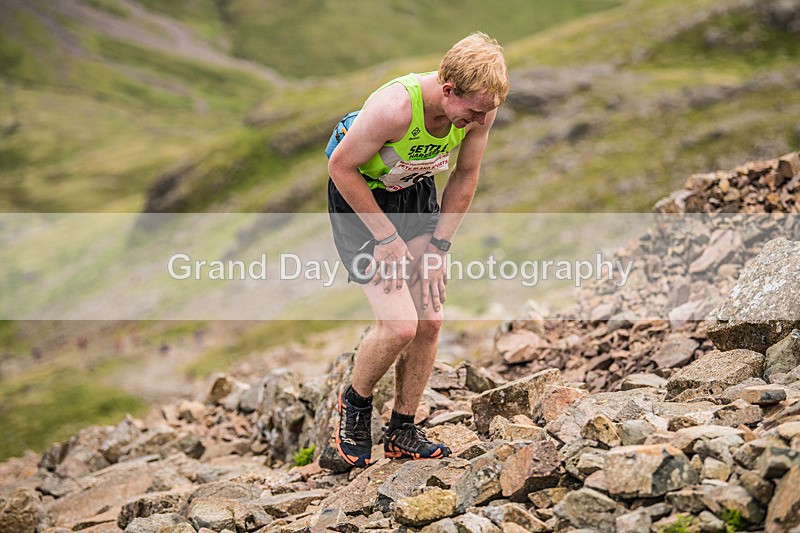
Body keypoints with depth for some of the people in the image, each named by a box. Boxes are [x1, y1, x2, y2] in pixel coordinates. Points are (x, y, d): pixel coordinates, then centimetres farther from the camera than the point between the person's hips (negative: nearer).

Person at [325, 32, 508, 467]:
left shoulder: (480, 107, -18)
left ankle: (402, 432, 17)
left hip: (416, 190, 6)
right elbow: (341, 165, -22)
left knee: (429, 321, 0)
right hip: (358, 193, -6)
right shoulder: (395, 107, -35)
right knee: (399, 325, -16)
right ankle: (355, 404, 13)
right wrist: (386, 237, -19)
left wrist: (436, 247, -4)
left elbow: (465, 178, -1)